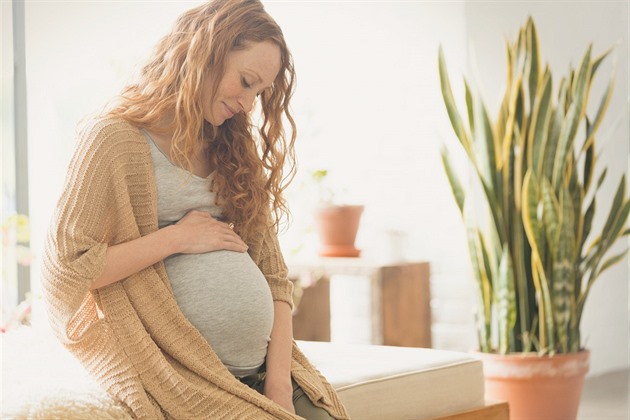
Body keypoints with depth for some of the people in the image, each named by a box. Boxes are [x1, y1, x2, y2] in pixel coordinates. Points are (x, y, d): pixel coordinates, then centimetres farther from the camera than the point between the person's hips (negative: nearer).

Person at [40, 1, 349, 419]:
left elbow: (274, 275, 12)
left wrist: (279, 382, 0)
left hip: (262, 371, 6)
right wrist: (175, 237, -9)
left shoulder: (235, 153, 18)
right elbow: (64, 270, -9)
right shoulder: (115, 139, -2)